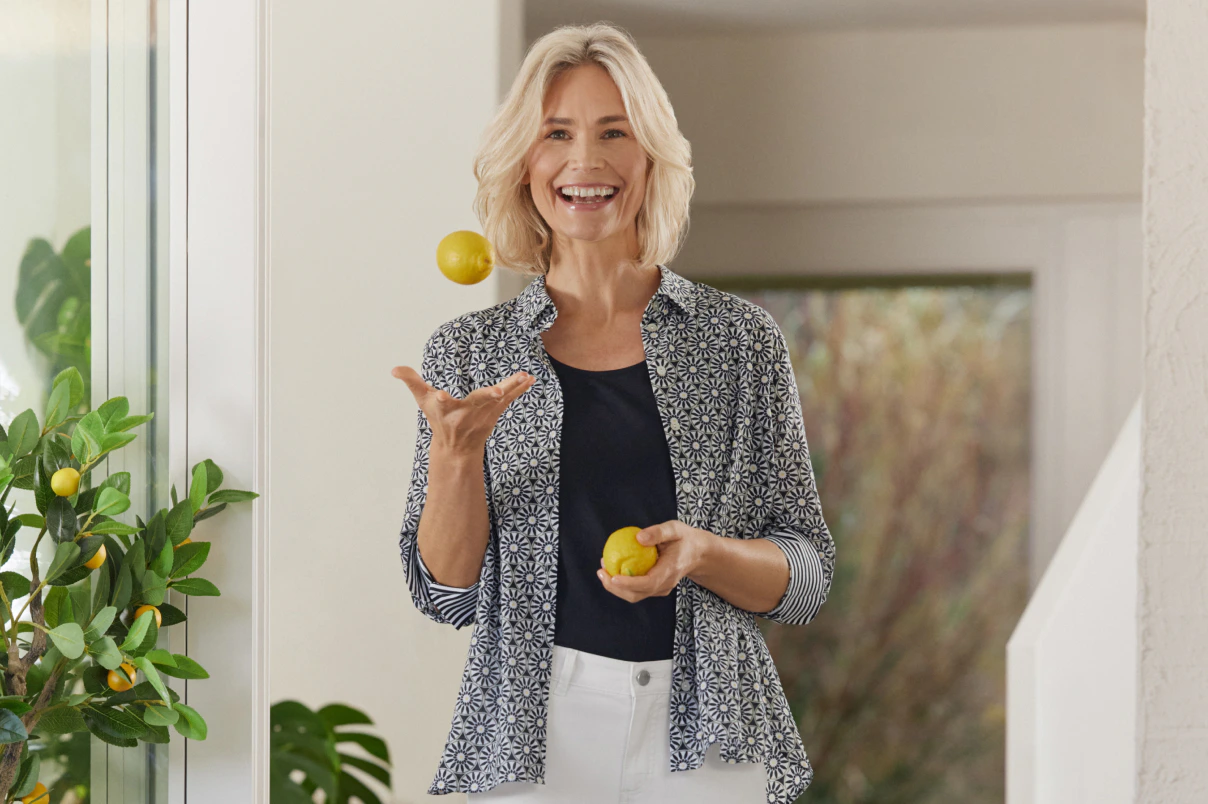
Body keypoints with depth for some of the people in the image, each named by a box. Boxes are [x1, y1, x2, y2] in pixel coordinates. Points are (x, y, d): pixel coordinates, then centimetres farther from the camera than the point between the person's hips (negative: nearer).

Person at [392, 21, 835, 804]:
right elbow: (446, 593, 3)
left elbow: (808, 574, 4)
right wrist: (455, 453, -13)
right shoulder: (468, 351, 5)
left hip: (706, 736, 0)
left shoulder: (740, 337, 3)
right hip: (533, 735, 0)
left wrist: (701, 553, -15)